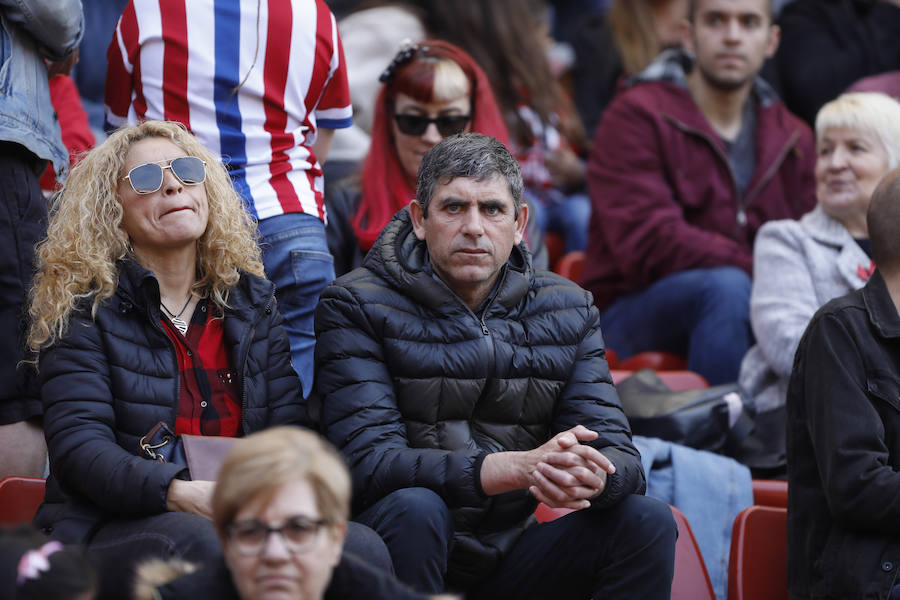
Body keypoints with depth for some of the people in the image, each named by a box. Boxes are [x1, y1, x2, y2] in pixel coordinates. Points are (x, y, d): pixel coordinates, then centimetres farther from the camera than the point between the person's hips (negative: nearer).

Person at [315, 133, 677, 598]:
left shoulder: (566, 310, 7)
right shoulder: (356, 307, -7)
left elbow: (619, 456, 1)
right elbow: (368, 463, -20)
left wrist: (590, 480, -28)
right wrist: (518, 468, -33)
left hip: (507, 563, 4)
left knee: (646, 520, -16)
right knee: (413, 508, -35)